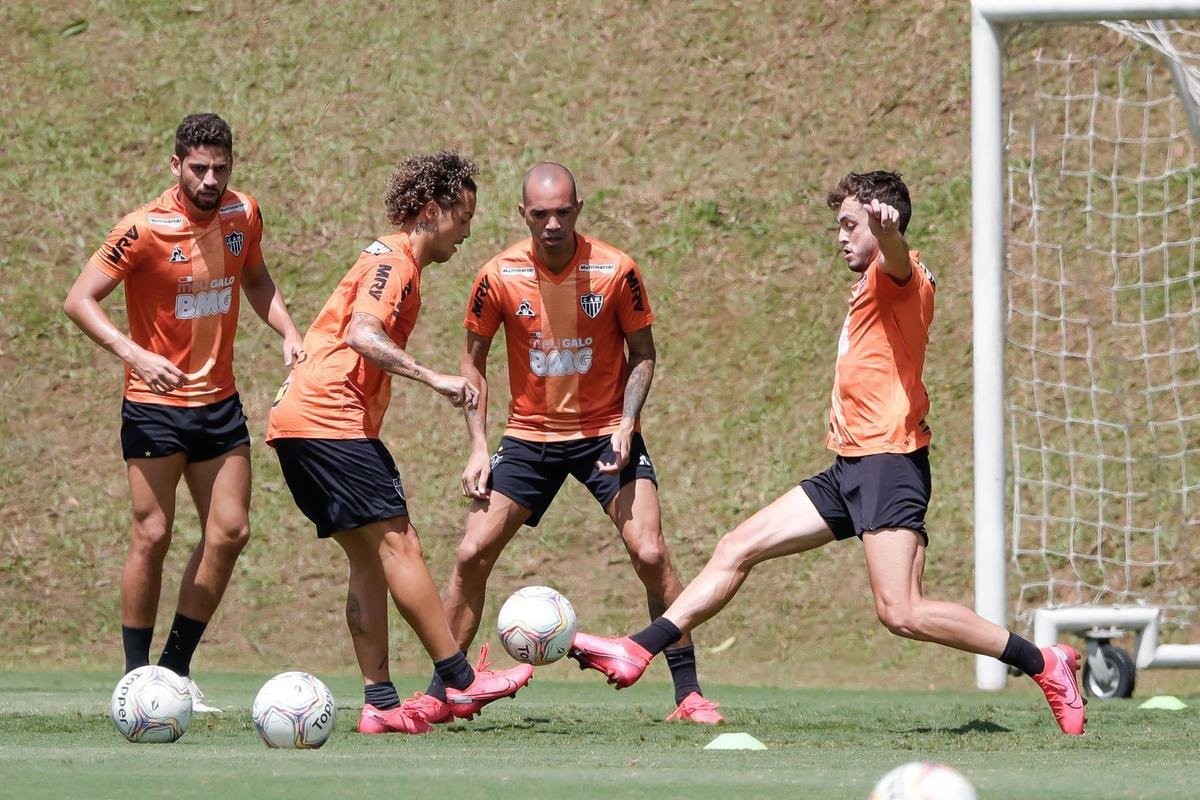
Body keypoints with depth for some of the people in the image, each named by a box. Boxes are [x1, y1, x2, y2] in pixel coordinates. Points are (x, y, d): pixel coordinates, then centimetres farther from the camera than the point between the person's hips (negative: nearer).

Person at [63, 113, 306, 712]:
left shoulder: (242, 215, 1)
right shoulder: (146, 229, -16)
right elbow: (79, 300, -16)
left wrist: (288, 334, 3)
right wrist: (134, 354, -30)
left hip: (219, 401, 6)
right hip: (156, 400, -6)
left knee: (230, 532, 2)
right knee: (153, 535, -7)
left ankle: (176, 666, 13)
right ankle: (136, 676, 4)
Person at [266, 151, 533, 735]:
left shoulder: (394, 261, 24)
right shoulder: (393, 259, -8)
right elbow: (362, 335, -24)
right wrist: (435, 380, -26)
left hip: (300, 423, 10)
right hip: (331, 419, -10)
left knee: (369, 560, 6)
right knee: (396, 542, -9)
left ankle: (379, 704, 2)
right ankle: (461, 681, -8)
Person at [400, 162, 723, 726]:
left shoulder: (615, 271, -14)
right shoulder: (500, 277, -11)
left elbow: (642, 354, -1)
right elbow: (473, 358, 3)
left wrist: (626, 424, -16)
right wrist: (478, 446, -4)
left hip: (604, 432, -1)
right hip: (529, 436, 2)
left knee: (649, 553, -15)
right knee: (472, 554, -5)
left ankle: (688, 694, -5)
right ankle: (439, 694, 8)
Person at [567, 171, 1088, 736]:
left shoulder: (899, 278, -8)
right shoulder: (868, 290, 22)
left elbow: (896, 260, -33)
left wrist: (886, 226, -56)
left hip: (888, 461, -10)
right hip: (851, 466, 10)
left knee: (901, 614, -19)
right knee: (736, 549, 8)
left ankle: (1045, 665, -11)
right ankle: (636, 653, 10)